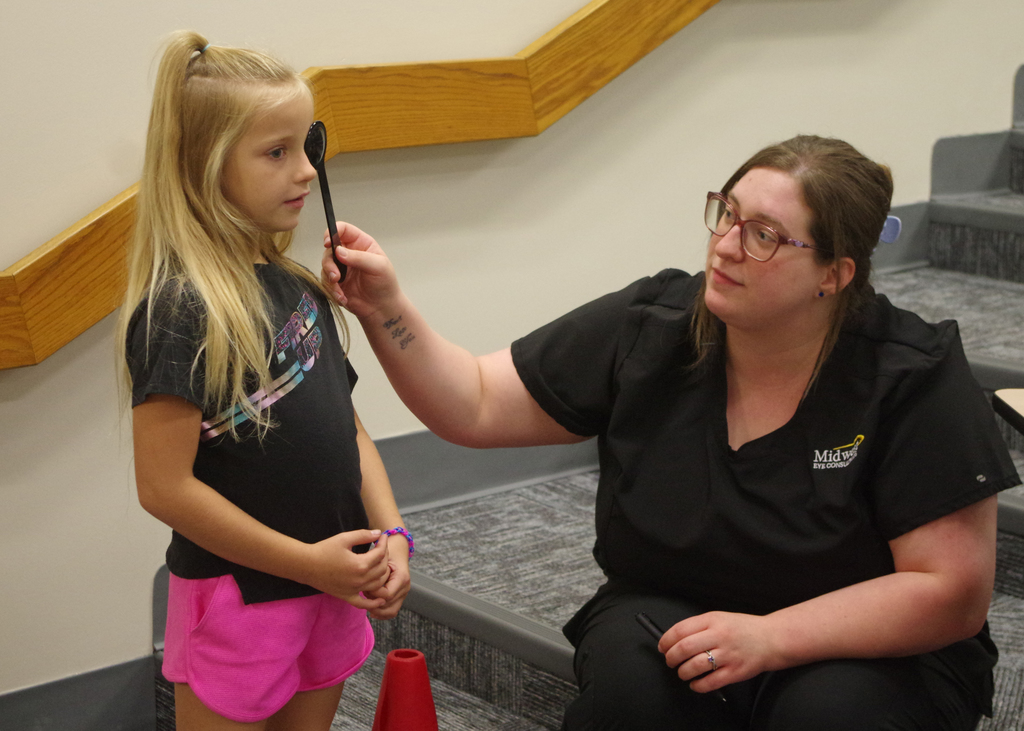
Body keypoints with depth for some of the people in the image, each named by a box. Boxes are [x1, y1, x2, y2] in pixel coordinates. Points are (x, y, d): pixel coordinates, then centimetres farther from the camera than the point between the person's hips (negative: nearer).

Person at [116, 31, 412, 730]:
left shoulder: (300, 288, 5)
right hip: (238, 598, -7)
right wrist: (307, 561, -16)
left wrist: (391, 533, -4)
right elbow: (165, 487, -21)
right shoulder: (181, 311, -19)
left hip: (328, 590, 7)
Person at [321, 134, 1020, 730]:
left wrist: (770, 637, -26)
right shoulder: (648, 329, -8)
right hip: (671, 614, 2)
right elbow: (477, 405, -4)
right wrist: (385, 308, -21)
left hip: (865, 653, -1)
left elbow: (954, 592, -17)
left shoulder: (916, 380, -17)